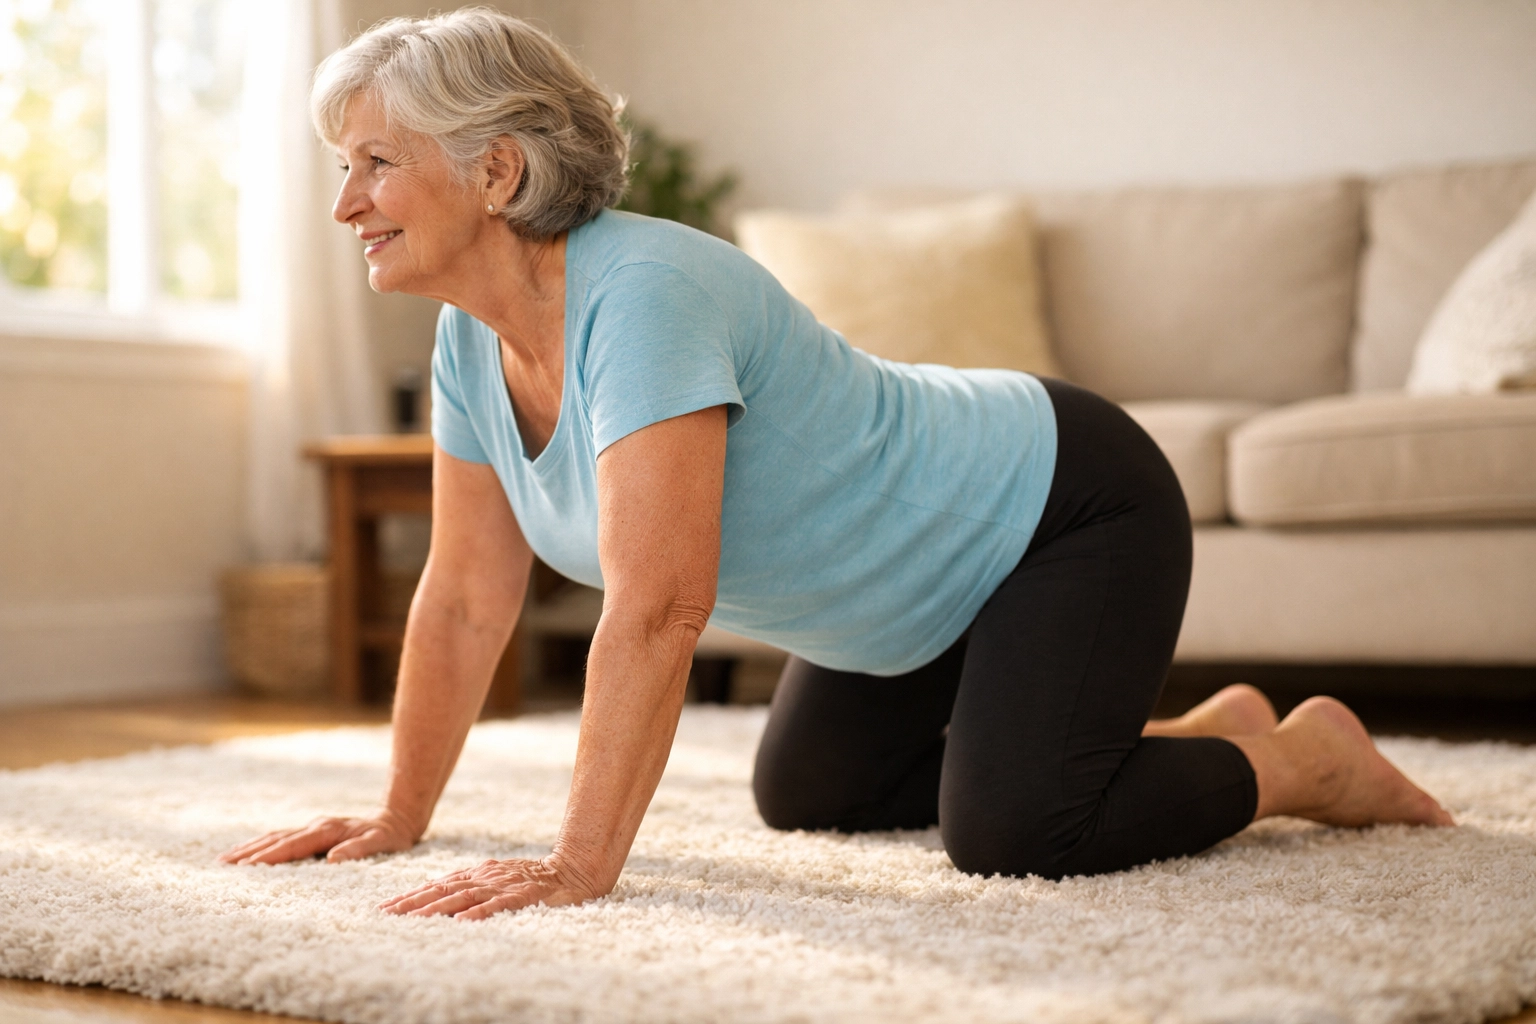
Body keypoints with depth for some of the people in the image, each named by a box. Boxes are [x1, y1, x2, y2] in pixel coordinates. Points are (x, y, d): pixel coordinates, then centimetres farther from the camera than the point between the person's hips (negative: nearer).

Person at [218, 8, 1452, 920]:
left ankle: (1296, 758, 6)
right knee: (803, 796, 22)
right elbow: (464, 604, 0)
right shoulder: (473, 342, -7)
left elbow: (658, 609, -40)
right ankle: (1194, 733, 31)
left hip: (1065, 507, -9)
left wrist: (580, 865, -40)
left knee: (1009, 831, -25)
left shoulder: (640, 295, -35)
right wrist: (400, 818, 1)